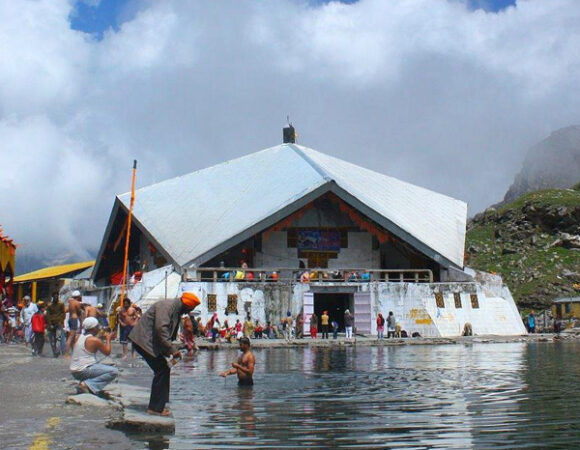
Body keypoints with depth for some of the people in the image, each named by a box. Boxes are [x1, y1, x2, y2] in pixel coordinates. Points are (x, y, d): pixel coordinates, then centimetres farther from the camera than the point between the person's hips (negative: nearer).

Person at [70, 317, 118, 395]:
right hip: (84, 370, -9)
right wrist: (108, 339, 13)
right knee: (114, 372, -14)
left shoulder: (78, 337, 10)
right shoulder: (95, 340, -12)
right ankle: (87, 385, -18)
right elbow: (107, 352, -1)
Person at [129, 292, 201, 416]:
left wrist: (171, 350, 10)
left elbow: (170, 331, 21)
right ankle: (156, 408, -6)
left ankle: (158, 405, 19)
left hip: (151, 342, 10)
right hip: (144, 340, -10)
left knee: (163, 371, 11)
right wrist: (172, 349, -27)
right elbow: (161, 328, -28)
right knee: (162, 370, -11)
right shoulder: (167, 306, -18)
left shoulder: (176, 309, 14)